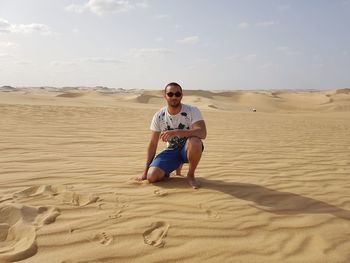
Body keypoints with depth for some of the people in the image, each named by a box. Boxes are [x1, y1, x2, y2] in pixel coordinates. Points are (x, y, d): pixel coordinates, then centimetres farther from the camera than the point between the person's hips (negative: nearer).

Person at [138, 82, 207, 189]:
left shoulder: (192, 111, -16)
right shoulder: (159, 116, -7)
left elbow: (202, 133, -31)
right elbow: (153, 143, -1)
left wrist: (176, 132, -42)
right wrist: (146, 170, 0)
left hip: (188, 149, -3)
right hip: (171, 151, 3)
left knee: (195, 142, -39)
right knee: (152, 177, -18)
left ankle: (190, 175, -11)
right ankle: (177, 166, 15)